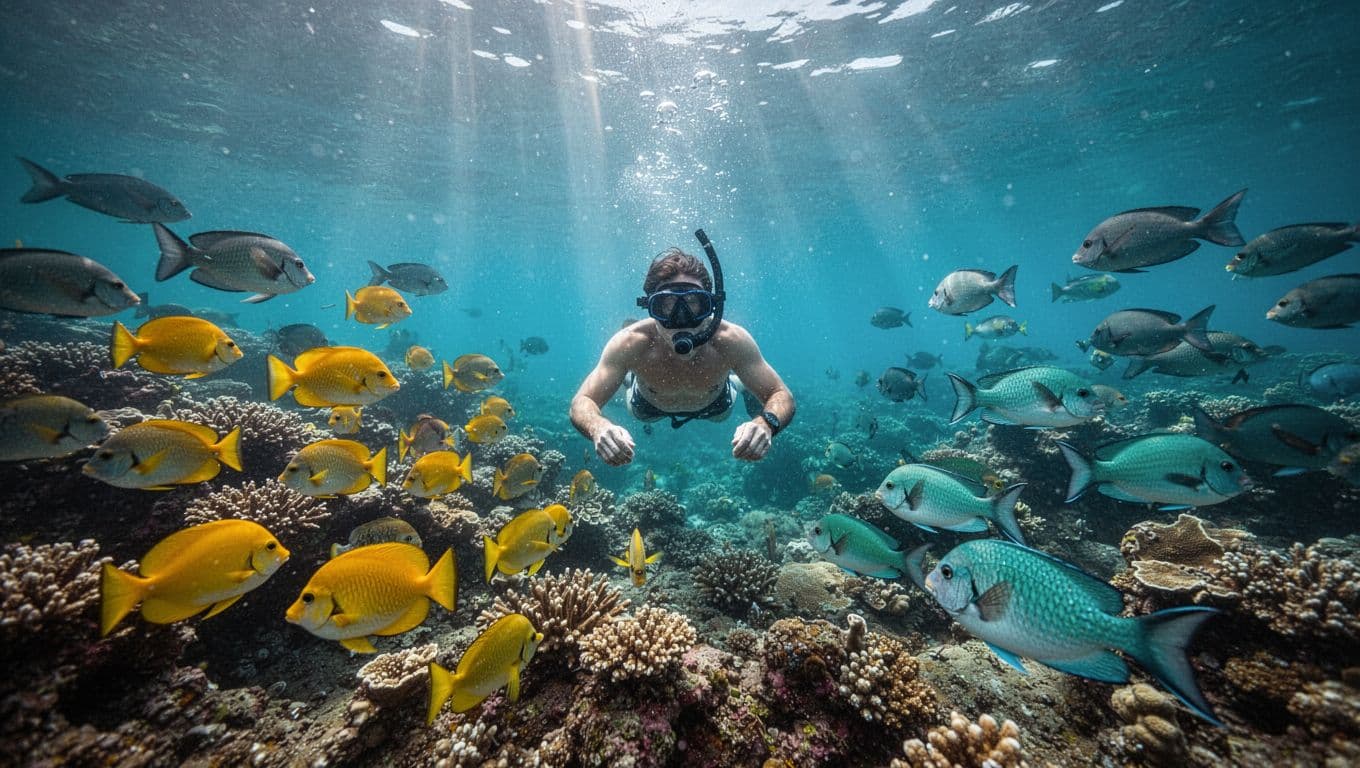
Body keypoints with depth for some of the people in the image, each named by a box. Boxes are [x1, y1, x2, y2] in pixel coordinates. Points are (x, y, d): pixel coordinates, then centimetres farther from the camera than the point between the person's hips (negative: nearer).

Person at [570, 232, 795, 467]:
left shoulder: (731, 340, -41)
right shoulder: (631, 342, -42)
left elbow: (782, 396, -34)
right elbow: (581, 403, -38)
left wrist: (765, 423, -58)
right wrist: (598, 426, -63)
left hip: (715, 405, 1)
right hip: (649, 405, 0)